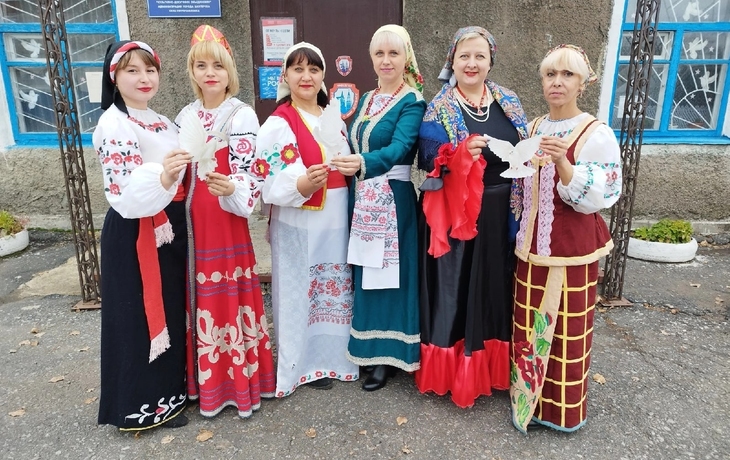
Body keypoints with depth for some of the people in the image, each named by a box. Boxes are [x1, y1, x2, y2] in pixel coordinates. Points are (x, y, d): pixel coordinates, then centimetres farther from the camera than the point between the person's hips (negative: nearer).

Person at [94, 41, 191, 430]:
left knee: (171, 309, 17)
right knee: (142, 314, 2)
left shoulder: (159, 122, 12)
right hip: (135, 235, -9)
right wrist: (162, 175, -39)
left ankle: (168, 386, 35)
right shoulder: (113, 125, -15)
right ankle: (145, 403, 18)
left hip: (169, 228, 9)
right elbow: (125, 197, -25)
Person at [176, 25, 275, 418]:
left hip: (228, 222, -5)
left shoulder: (242, 116, -6)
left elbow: (250, 174, -14)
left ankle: (240, 384, 18)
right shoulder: (186, 117, 11)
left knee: (231, 300, 0)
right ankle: (209, 385, 28)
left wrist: (231, 189, -34)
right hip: (193, 223, 5)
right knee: (202, 301, 12)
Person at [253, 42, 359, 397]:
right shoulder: (278, 124, -9)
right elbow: (270, 182, -17)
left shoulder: (334, 119, 11)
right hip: (298, 225, -6)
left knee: (336, 289, 15)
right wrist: (302, 185, -34)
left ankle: (334, 354, 33)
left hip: (336, 222, 6)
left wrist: (356, 166, 0)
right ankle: (306, 362, 21)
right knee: (301, 292, 4)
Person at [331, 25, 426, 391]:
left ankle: (388, 357, 17)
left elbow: (399, 147, -27)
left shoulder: (412, 102, -9)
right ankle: (369, 348, 30)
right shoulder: (366, 100, 13)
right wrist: (356, 196, 10)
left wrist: (363, 163, -46)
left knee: (389, 275, 1)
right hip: (363, 200, 7)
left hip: (393, 201, -7)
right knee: (366, 274, 13)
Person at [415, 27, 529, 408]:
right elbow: (428, 160, -10)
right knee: (454, 290, 4)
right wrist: (463, 154, -27)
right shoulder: (439, 107, -3)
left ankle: (491, 366, 32)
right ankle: (453, 371, 22)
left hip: (499, 214, 4)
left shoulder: (509, 103, 8)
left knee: (496, 288, 13)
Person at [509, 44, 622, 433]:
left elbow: (594, 199, -17)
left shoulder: (597, 134, -10)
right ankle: (529, 397, 31)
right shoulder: (533, 128, 7)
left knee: (566, 328, 7)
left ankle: (564, 408, 27)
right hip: (532, 244, 5)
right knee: (529, 326, 11)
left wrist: (562, 162, -29)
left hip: (572, 247, -5)